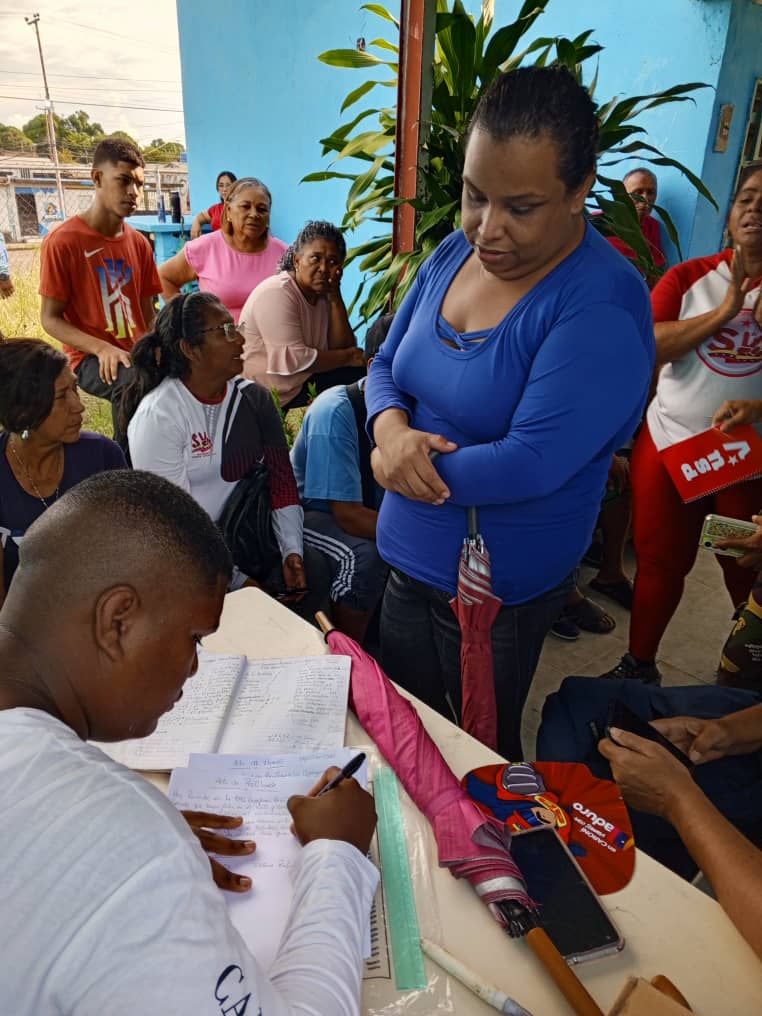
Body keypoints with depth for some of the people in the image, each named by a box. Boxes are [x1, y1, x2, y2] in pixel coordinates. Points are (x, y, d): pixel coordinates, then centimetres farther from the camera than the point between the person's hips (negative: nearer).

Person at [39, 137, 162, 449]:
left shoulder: (139, 243, 9)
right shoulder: (61, 242, -7)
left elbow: (147, 312, 13)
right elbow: (50, 319, -7)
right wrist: (102, 348, -23)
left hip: (137, 353, 6)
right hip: (91, 358, -6)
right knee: (134, 382, -37)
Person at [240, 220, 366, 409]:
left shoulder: (323, 293, 8)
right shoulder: (276, 294, -17)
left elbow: (342, 348, 0)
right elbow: (294, 360, -25)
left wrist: (336, 298, -11)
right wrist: (349, 357, -14)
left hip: (303, 380, 8)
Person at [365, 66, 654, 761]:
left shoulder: (603, 305, -22)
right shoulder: (455, 253, -1)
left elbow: (531, 463, -28)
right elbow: (386, 366, 7)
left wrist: (391, 464, -17)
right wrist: (392, 429, -16)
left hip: (501, 587, -6)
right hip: (408, 563, 7)